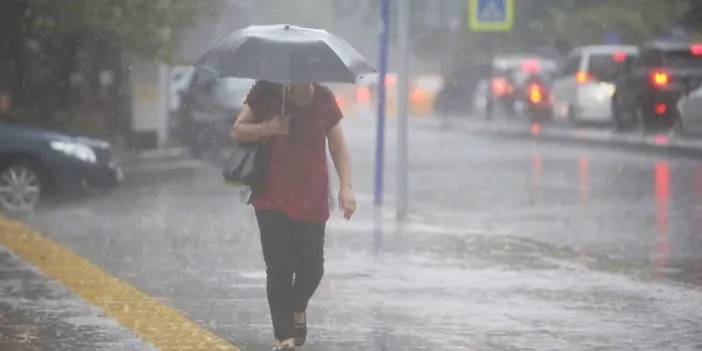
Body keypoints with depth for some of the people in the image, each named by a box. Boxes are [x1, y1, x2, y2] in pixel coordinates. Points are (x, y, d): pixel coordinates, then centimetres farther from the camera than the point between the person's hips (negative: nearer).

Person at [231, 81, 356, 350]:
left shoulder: (323, 99, 4)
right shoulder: (266, 93, -2)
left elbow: (337, 144, 8)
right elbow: (237, 131, 1)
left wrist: (346, 186, -2)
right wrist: (268, 128, -18)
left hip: (312, 199, 2)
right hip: (272, 199, -2)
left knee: (312, 266, 1)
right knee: (279, 268, -7)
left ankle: (298, 308, 35)